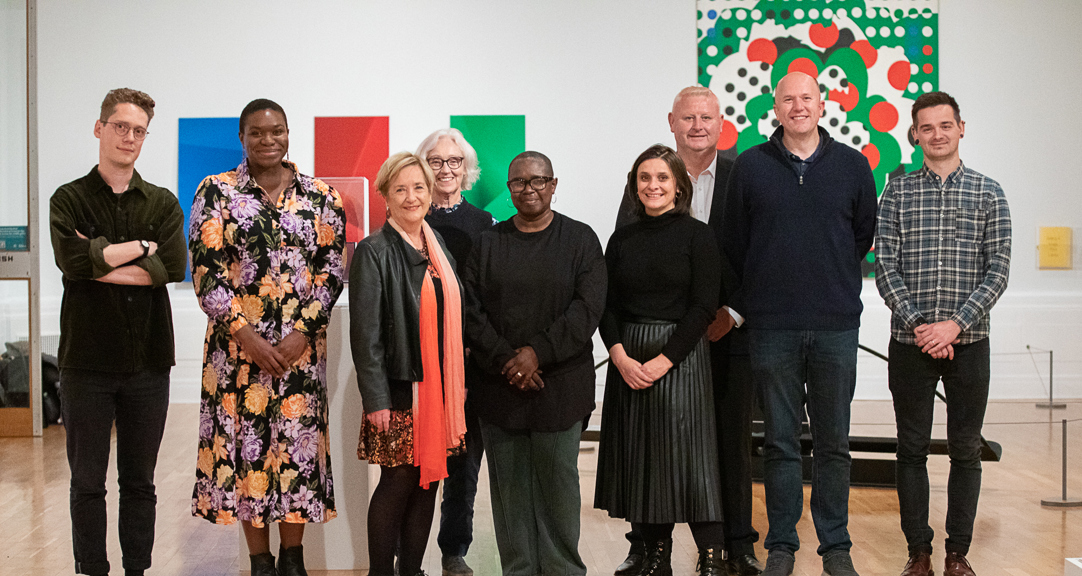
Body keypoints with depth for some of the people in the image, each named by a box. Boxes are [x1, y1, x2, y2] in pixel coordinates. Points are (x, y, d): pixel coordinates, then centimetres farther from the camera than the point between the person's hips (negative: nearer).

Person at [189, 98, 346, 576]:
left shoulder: (321, 196, 6)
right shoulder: (216, 191, 2)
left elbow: (332, 270, 2)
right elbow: (206, 271, -4)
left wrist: (302, 332, -9)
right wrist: (247, 334, -11)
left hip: (301, 344, 1)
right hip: (238, 342, -1)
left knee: (298, 442, 2)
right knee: (246, 443, 3)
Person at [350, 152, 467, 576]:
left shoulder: (439, 247, 12)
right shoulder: (374, 252, -7)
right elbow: (365, 333, -11)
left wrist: (459, 383, 12)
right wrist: (376, 400, -15)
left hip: (440, 389, 6)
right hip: (400, 390, -6)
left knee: (429, 481, 9)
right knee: (397, 483, -1)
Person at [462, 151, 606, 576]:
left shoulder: (580, 240, 4)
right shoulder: (488, 243, 10)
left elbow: (588, 308, -6)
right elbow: (470, 310, 3)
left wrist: (538, 352, -14)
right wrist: (505, 360, -10)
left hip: (560, 385, -2)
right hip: (499, 383, 2)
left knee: (558, 481, 2)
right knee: (509, 485, 5)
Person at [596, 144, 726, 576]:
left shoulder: (697, 236, -2)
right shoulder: (622, 239, 10)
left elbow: (703, 307, -7)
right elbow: (607, 306, 7)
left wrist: (663, 361, -14)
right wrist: (620, 356, -9)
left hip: (681, 356, -4)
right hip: (627, 358, 4)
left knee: (687, 451, -7)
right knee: (638, 455, 5)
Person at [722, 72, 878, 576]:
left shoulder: (852, 165, 6)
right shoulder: (750, 166, 3)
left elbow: (867, 233, 15)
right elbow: (733, 243, 8)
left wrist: (833, 277, 13)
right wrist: (748, 302, 8)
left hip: (836, 326, 1)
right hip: (771, 326, -1)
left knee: (833, 442, 7)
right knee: (780, 441, 6)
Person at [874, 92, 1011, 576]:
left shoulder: (987, 192, 4)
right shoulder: (898, 192, 4)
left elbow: (998, 269, -2)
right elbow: (885, 266, -2)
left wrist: (956, 323, -13)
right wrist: (919, 324, -13)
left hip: (968, 341, 0)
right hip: (910, 342, 0)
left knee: (966, 449, 6)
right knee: (912, 448, 5)